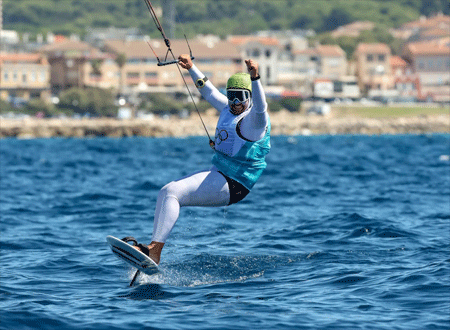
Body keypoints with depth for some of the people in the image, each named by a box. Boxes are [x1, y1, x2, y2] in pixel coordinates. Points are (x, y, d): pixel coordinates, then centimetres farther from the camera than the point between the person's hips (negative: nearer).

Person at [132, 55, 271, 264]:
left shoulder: (254, 118, -14)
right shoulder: (228, 109, 13)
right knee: (165, 193, 8)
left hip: (233, 184, -10)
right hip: (218, 174, 10)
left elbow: (260, 106, -37)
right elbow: (209, 91, 29)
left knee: (172, 192, -21)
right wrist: (191, 68, 30)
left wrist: (255, 77, -51)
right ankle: (154, 246, 4)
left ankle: (154, 252, -26)